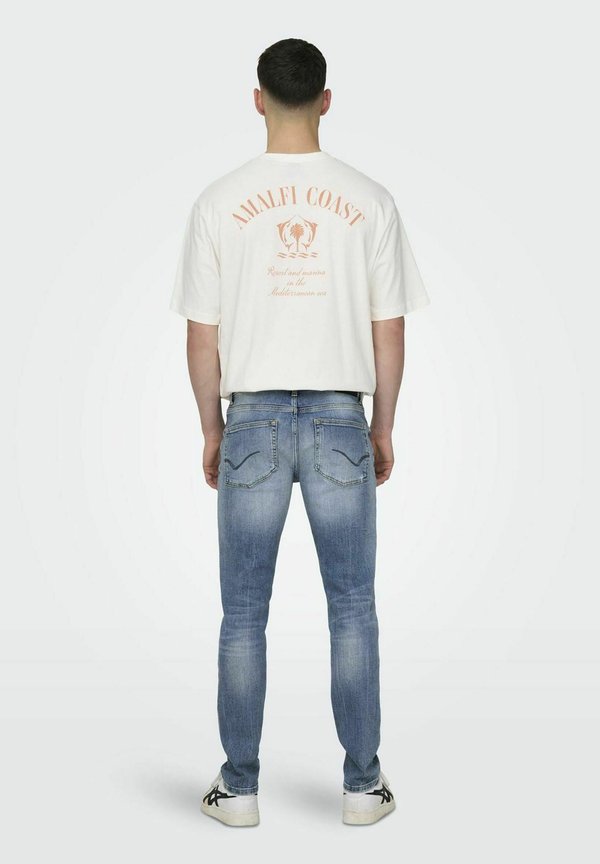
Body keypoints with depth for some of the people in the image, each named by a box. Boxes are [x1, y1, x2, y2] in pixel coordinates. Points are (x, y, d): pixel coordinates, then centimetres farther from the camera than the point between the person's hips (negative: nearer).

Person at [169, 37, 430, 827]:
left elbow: (202, 333, -1)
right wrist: (384, 429, 12)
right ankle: (362, 784, 15)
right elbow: (390, 331, 1)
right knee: (352, 608, 9)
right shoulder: (370, 200, -1)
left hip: (253, 419, 0)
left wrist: (211, 430, 12)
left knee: (244, 613, 8)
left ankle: (240, 786, 15)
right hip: (341, 419, 1)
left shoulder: (220, 201, -3)